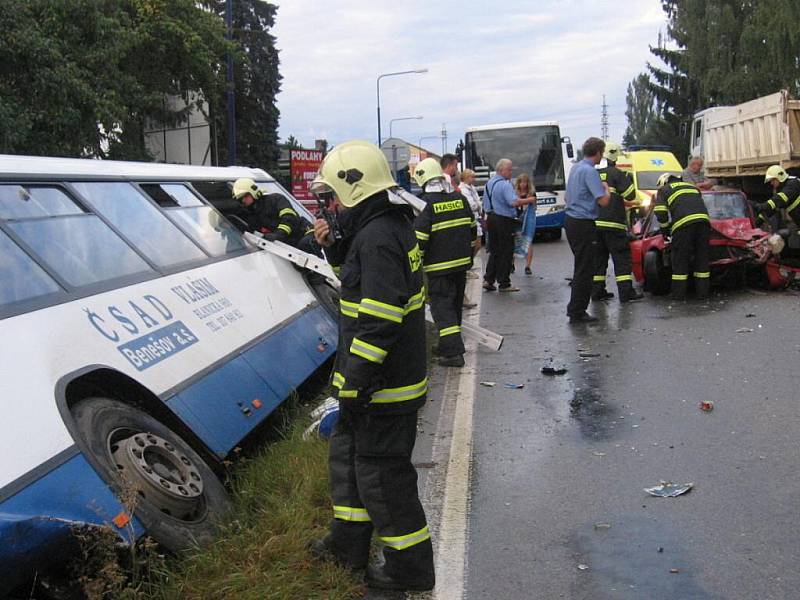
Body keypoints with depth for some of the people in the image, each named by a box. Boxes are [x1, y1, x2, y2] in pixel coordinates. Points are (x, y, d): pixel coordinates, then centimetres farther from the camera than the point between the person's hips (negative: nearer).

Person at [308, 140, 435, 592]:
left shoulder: (377, 237, -23)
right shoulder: (391, 225, 10)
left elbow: (379, 322, -28)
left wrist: (355, 386, -23)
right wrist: (334, 247, 8)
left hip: (383, 386, -11)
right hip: (387, 376, 11)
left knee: (382, 475, 2)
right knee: (348, 452, 24)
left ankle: (411, 568, 17)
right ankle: (350, 542, 39)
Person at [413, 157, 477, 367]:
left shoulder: (427, 204, -15)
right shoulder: (460, 199, 6)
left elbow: (419, 240, -17)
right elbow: (472, 230, 15)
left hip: (439, 266, -7)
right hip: (461, 263, 7)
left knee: (442, 307, -3)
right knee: (455, 305, 18)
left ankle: (453, 352, -11)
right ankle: (449, 345, 31)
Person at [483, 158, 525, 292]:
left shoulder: (489, 183, 13)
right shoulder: (505, 184, -16)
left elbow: (486, 204, 19)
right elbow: (514, 202, -28)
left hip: (491, 219, 8)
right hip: (504, 221, -8)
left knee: (494, 251, 15)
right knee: (506, 252, 1)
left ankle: (488, 280, 10)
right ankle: (504, 283, 6)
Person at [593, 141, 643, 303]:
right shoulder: (616, 174, -7)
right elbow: (630, 195, -9)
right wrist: (628, 179, 6)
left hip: (594, 223, 6)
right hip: (613, 223, -5)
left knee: (598, 258, 12)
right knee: (622, 258, -1)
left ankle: (597, 292, 12)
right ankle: (626, 292, -4)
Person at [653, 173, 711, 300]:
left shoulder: (663, 190, 19)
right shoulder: (692, 186, 35)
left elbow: (661, 214, 7)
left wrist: (665, 230, 22)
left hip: (683, 223, -5)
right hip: (703, 220, 5)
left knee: (680, 260, 4)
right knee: (702, 257, 13)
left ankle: (678, 293, 7)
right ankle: (703, 291, 16)